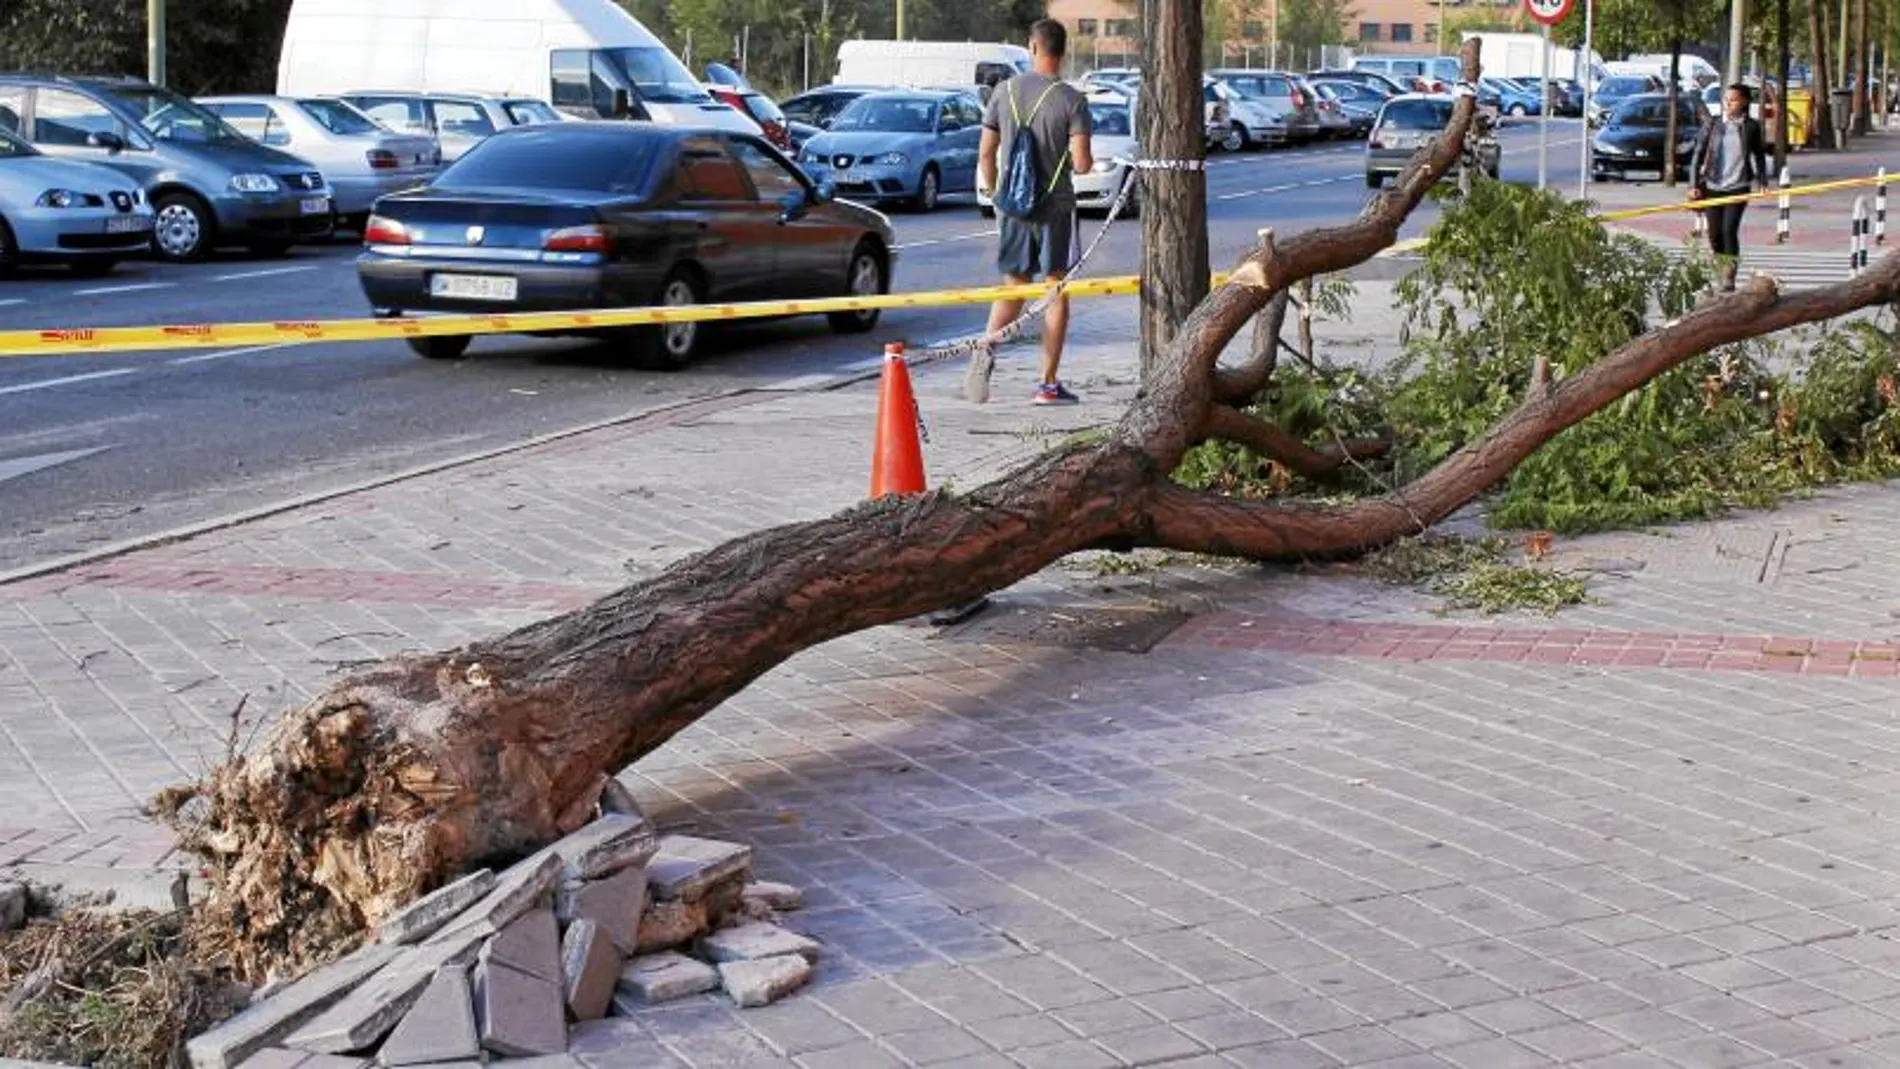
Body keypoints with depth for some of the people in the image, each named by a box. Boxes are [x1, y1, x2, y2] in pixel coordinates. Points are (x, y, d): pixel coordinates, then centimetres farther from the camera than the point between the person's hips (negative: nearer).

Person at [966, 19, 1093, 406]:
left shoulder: (1004, 92, 1)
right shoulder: (1072, 100, -10)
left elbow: (986, 153, 4)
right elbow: (1081, 163, -15)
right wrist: (1088, 162, 9)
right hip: (1055, 206, -3)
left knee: (1013, 286, 12)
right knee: (1057, 290, 8)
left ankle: (987, 346, -18)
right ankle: (1049, 384, 8)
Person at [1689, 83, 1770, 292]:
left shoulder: (1751, 127, 1)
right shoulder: (1712, 124, 1)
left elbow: (1759, 156, 12)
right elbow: (1698, 155, 2)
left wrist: (1762, 182, 3)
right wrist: (1694, 185, -4)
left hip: (1738, 187, -2)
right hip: (1712, 187, 2)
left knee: (1730, 230, -12)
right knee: (1715, 234, 4)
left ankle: (1729, 279, -8)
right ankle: (1720, 273, 23)